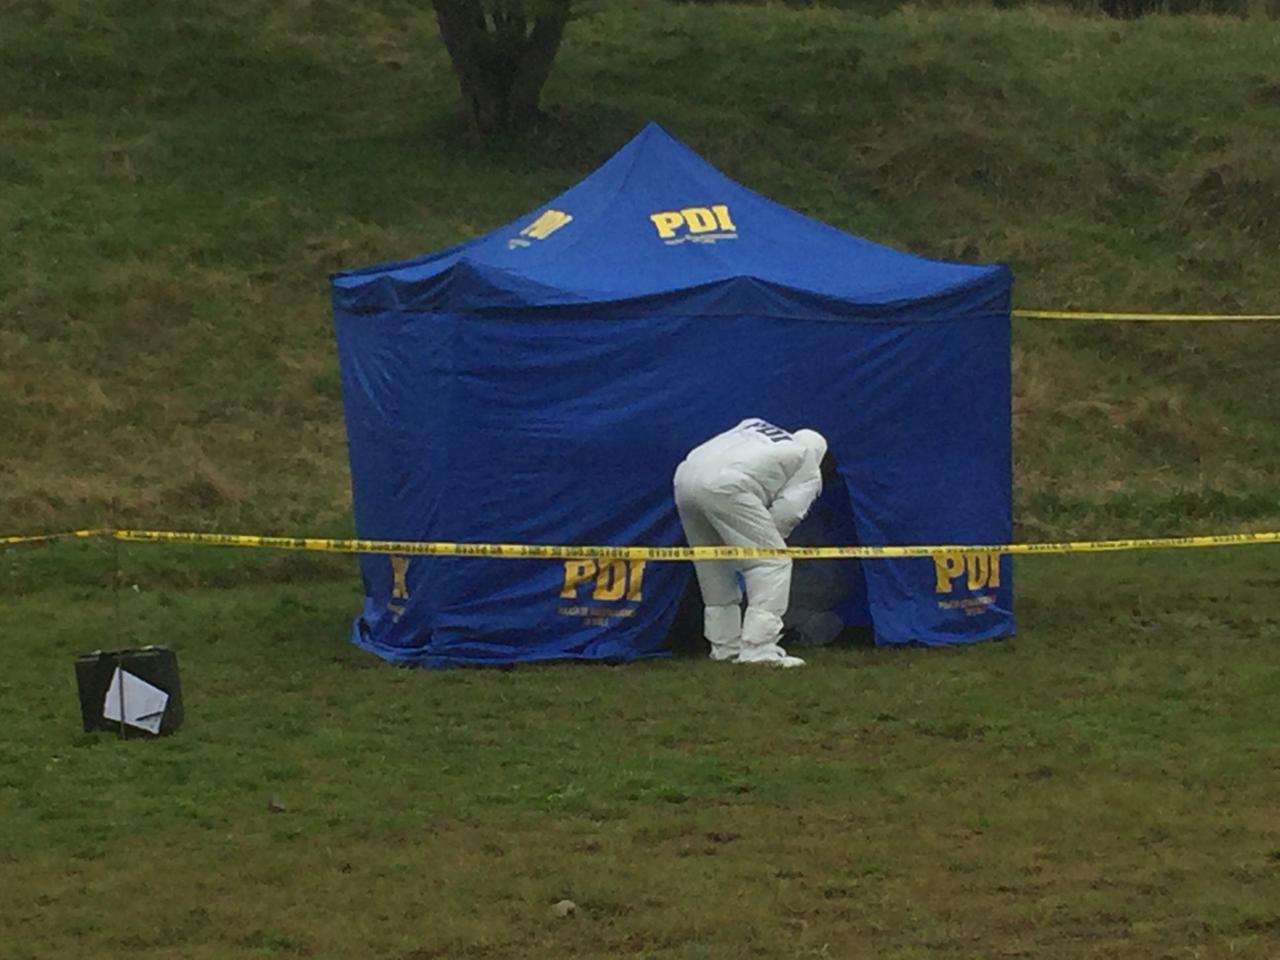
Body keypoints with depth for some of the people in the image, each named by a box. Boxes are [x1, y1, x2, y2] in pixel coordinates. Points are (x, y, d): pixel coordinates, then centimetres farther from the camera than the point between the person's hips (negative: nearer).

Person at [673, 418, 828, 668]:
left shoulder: (754, 426, 35)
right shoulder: (809, 470, 18)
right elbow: (786, 512, 5)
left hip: (686, 476, 7)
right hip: (725, 487, -7)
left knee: (713, 566, 22)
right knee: (773, 563, 1)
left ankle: (724, 647, 25)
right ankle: (759, 648, -8)